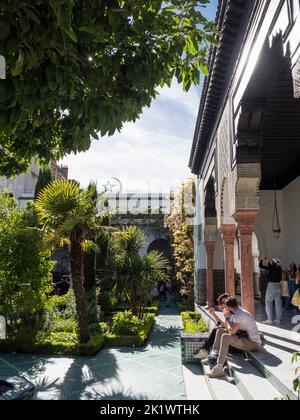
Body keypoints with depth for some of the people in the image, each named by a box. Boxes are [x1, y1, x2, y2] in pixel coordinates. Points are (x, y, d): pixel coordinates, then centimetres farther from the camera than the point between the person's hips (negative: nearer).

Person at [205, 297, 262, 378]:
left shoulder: (240, 315, -22)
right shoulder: (237, 312, 8)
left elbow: (232, 331, -26)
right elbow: (229, 328, 13)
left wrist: (227, 317, -14)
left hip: (253, 343, -10)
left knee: (225, 336, -30)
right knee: (220, 331, 8)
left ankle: (219, 368, -32)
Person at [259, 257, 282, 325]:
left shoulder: (271, 268, -15)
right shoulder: (279, 269, 5)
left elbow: (261, 266, -13)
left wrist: (263, 260, 3)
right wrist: (268, 262, 31)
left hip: (271, 285, -7)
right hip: (278, 285, 7)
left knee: (268, 302, -1)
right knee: (278, 303, 8)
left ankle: (270, 320, -4)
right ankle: (278, 319, 13)